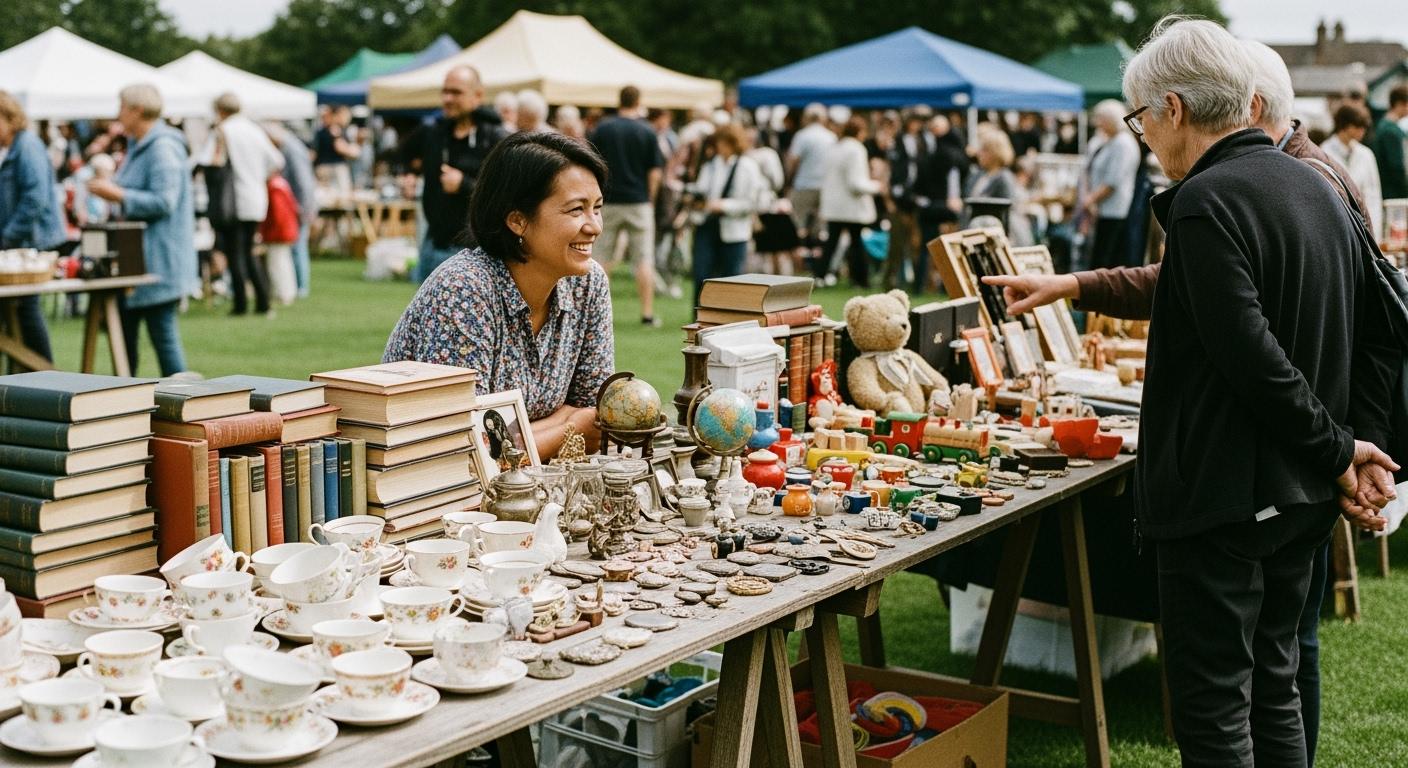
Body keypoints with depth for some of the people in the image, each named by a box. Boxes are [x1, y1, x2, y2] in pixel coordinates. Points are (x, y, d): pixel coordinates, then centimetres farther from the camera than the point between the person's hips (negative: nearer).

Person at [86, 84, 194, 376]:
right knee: (123, 331, 13)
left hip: (158, 261, -11)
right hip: (135, 258, 11)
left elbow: (164, 201, -23)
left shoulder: (163, 149, -15)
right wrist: (110, 188, 12)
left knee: (163, 335, -6)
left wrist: (118, 194, -19)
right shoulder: (140, 146, 17)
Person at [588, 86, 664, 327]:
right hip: (639, 202, -1)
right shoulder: (647, 132, -3)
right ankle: (647, 313, 2)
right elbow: (655, 172, -4)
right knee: (644, 260, 3)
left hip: (608, 201, 1)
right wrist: (649, 198, 9)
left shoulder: (603, 128, -2)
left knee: (601, 259, 9)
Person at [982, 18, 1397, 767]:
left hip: (1224, 497, -9)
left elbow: (1255, 359, -23)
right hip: (1301, 496, 9)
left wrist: (1336, 451, -13)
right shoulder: (1318, 187, 9)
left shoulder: (1206, 201, -19)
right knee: (1274, 690, 19)